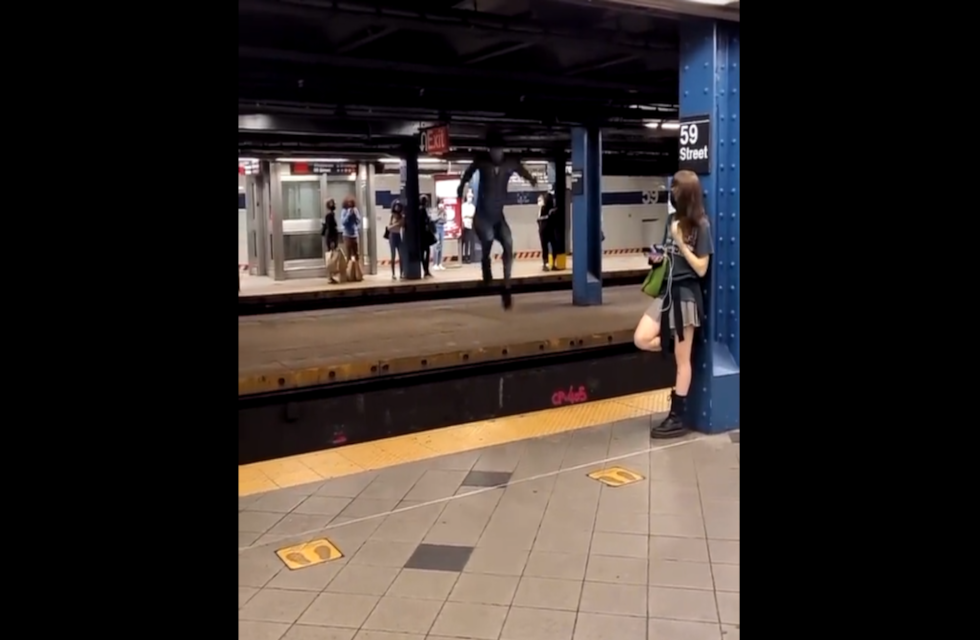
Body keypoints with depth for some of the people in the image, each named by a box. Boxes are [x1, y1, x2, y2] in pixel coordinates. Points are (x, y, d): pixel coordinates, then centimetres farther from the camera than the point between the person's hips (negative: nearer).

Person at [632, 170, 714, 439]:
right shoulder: (674, 220, 8)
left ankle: (679, 417, 9)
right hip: (668, 290, 7)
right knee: (642, 339, -6)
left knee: (682, 359, 1)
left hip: (686, 294, -7)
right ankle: (680, 348, 17)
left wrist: (680, 241, -19)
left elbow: (701, 269, -14)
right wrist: (659, 257, 0)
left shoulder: (701, 225, -12)